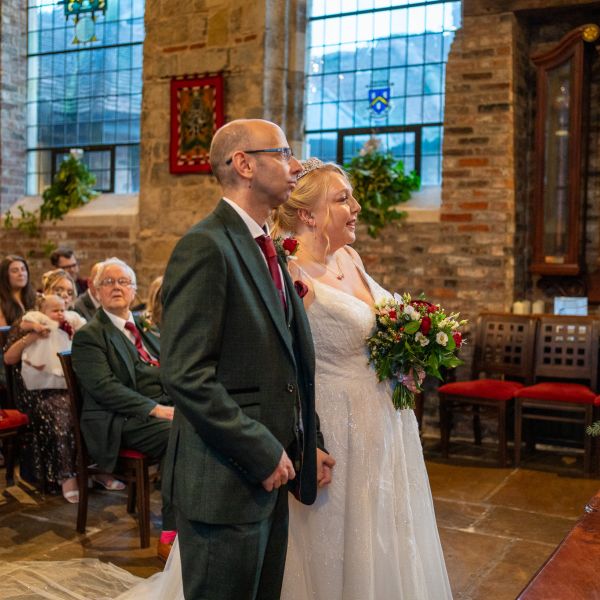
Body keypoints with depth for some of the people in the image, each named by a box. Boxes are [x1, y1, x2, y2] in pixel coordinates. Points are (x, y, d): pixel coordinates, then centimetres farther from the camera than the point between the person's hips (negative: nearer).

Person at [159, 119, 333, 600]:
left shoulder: (265, 250, 14)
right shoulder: (206, 247, -15)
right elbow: (186, 374, -22)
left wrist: (305, 446, 11)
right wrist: (262, 453, -17)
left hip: (269, 475, 9)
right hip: (224, 481, -8)